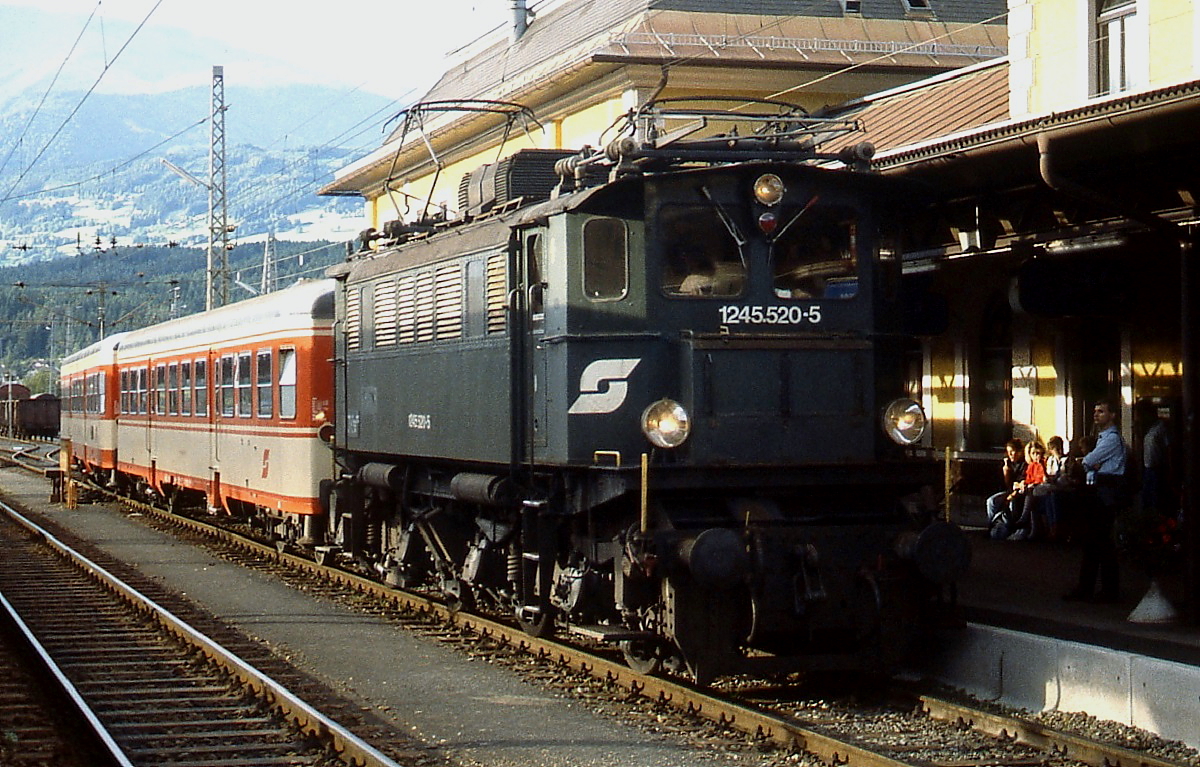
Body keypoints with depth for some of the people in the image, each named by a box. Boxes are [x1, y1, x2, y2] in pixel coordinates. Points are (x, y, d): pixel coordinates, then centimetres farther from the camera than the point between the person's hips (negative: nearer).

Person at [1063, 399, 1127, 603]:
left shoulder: (1113, 438, -12)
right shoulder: (1102, 437, 20)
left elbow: (1088, 461, -16)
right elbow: (1090, 463, 14)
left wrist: (1087, 461, 5)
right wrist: (1092, 464, -7)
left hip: (1106, 493, -10)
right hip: (1095, 490, 10)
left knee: (1102, 540, -7)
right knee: (1088, 538, 10)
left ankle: (1110, 590, 0)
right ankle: (1085, 587, 15)